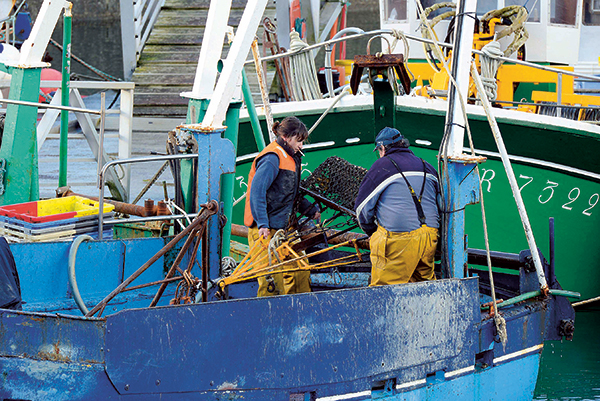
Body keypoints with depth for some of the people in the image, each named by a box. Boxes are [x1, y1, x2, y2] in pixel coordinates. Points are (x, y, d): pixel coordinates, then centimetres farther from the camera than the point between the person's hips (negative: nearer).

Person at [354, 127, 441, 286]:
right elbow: (440, 203, 26)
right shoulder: (427, 167, 18)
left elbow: (363, 207, 4)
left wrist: (373, 232, 18)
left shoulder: (381, 166, 1)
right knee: (424, 280, 18)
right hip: (429, 237, 6)